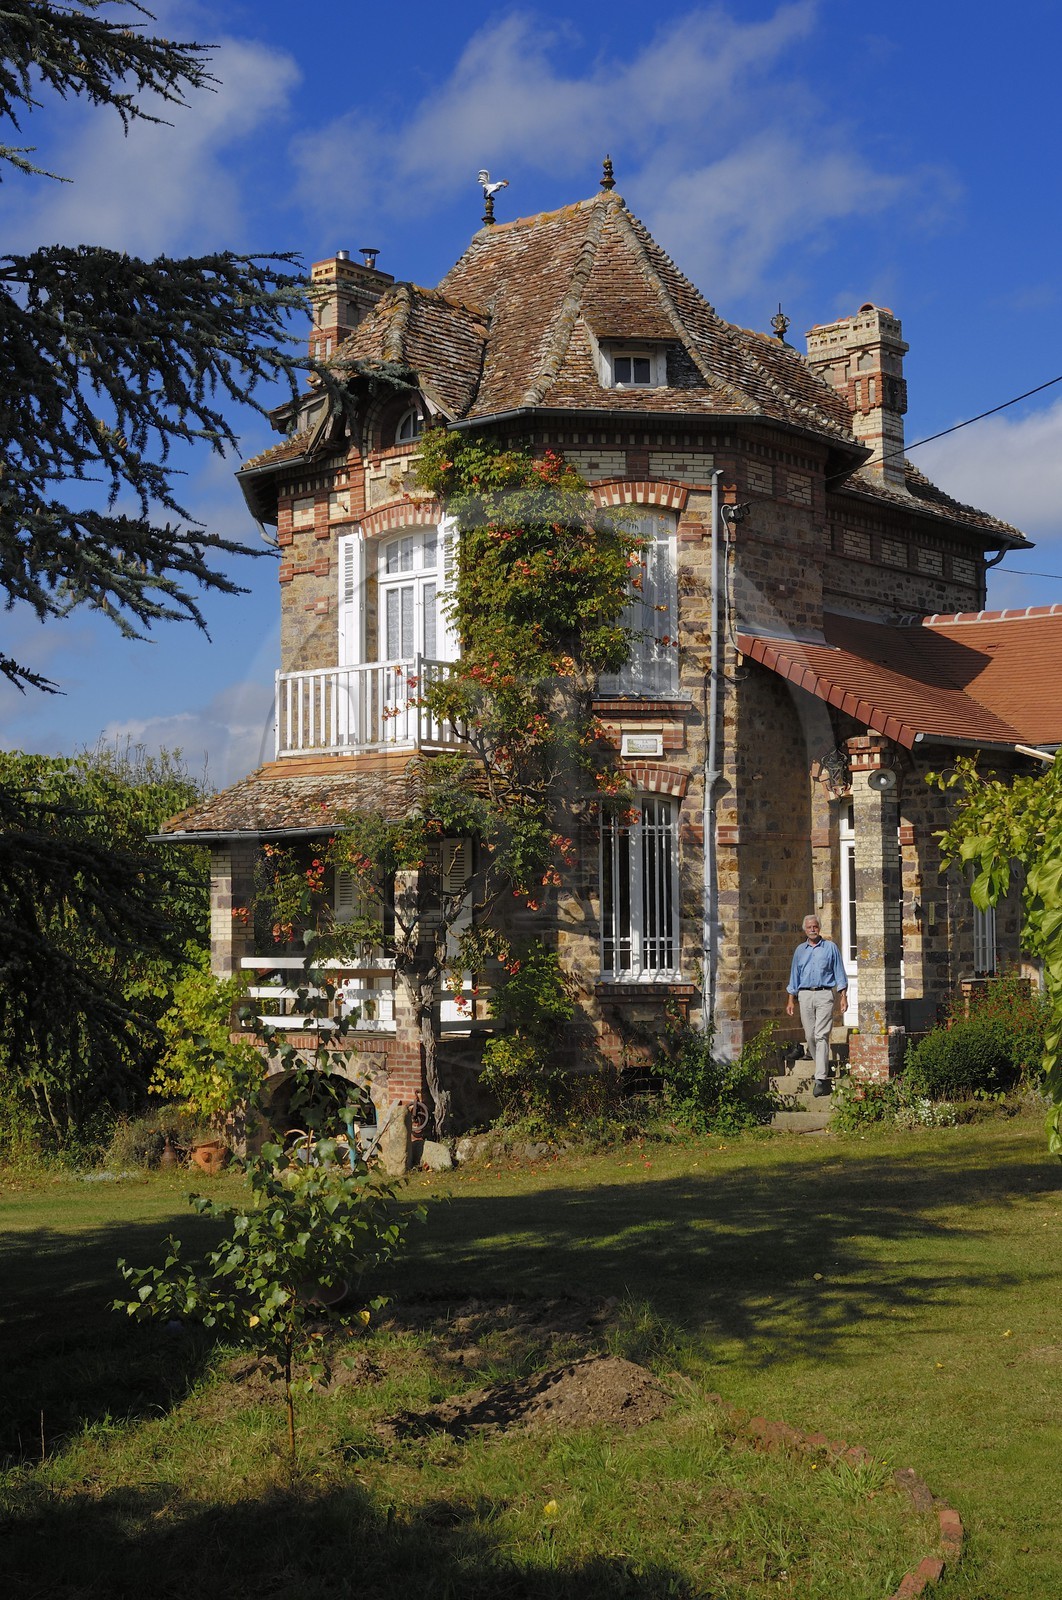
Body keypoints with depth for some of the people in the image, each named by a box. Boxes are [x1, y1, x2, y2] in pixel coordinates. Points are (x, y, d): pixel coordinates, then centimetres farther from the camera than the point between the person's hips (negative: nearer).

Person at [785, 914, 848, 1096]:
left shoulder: (830, 947, 8)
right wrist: (791, 1000, 11)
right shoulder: (800, 950, 16)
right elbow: (794, 976, 18)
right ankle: (822, 1069, 19)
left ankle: (821, 1078, -18)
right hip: (805, 995, 4)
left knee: (821, 1035, -13)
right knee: (810, 1035, 3)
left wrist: (843, 997, -1)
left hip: (824, 994, -4)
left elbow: (839, 973, 7)